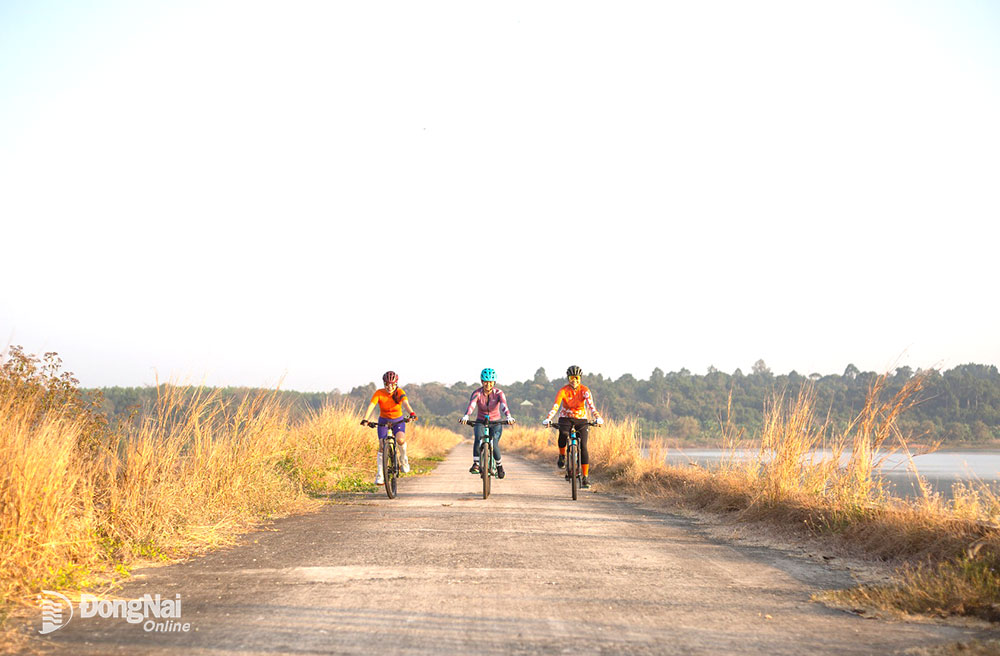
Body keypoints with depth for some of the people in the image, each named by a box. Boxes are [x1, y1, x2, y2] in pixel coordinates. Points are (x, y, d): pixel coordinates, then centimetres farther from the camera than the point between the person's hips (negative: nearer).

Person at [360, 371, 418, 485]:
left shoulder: (399, 392, -18)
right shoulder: (379, 393, -17)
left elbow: (405, 403, -35)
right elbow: (371, 406, -29)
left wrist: (411, 413, -55)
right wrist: (365, 419, -46)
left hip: (398, 421, -1)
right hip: (383, 421, 1)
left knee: (400, 439, -29)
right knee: (382, 446, -11)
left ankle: (404, 459, 0)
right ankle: (379, 475, -2)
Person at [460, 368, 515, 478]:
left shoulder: (498, 393, -12)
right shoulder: (477, 393, -12)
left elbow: (503, 405, -30)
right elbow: (471, 405, -31)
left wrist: (508, 417, -50)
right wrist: (466, 417, -51)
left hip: (495, 423, 0)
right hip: (480, 422, 0)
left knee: (494, 443, -22)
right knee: (478, 438, -32)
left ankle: (499, 465, 4)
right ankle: (476, 464, -28)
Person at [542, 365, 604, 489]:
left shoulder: (585, 390, -12)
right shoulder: (563, 391, -13)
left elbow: (590, 405, -25)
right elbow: (555, 405, -25)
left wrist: (597, 417, -43)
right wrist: (548, 419, -41)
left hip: (581, 419, 1)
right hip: (566, 418, -1)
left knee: (583, 446, -12)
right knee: (563, 434, -35)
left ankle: (586, 477, -5)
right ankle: (562, 456, -7)